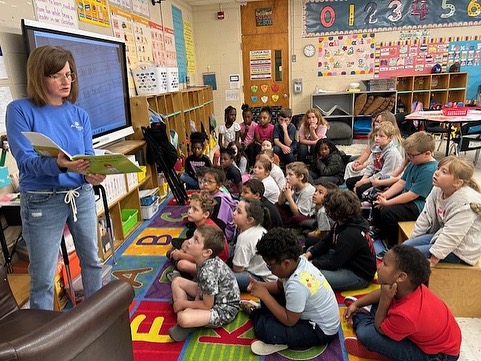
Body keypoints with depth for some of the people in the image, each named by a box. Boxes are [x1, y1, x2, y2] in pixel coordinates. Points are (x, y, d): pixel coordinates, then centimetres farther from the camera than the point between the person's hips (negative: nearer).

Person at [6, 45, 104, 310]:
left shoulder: (79, 114, 4)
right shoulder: (20, 110, -8)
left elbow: (89, 156, 3)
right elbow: (25, 160, -16)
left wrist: (92, 174, -20)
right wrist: (57, 164, -35)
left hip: (83, 195, 5)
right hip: (42, 201, -4)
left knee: (92, 259, 19)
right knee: (43, 277, 6)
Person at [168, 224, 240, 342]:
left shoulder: (209, 271, -34)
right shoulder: (204, 260, -9)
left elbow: (207, 306, -23)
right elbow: (201, 286, 5)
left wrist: (183, 303, -10)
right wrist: (196, 300, -13)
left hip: (224, 309, -9)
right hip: (209, 296, 9)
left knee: (183, 319, -33)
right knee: (177, 281, 10)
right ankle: (183, 313, 0)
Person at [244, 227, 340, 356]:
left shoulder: (297, 285, -36)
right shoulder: (297, 261, -11)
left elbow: (289, 321, -25)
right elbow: (279, 286, 7)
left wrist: (264, 295, -23)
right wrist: (260, 285, -11)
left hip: (321, 330, -9)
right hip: (313, 315, 9)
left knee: (262, 327, -23)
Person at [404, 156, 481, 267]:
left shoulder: (466, 203, -28)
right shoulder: (437, 190, -5)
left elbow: (451, 237, -28)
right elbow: (425, 217, 2)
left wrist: (432, 260, -25)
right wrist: (412, 239, 6)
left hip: (460, 249, -8)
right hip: (441, 235, 8)